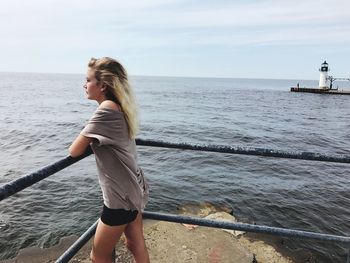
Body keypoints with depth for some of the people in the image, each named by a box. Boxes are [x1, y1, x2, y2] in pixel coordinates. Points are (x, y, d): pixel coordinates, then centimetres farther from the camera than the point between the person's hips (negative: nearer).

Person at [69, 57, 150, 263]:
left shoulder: (107, 108, -22)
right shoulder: (120, 107, 5)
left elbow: (75, 151, -18)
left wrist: (85, 140, 2)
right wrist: (90, 139, 7)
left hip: (121, 195, -8)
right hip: (134, 189, 9)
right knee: (137, 246, 22)